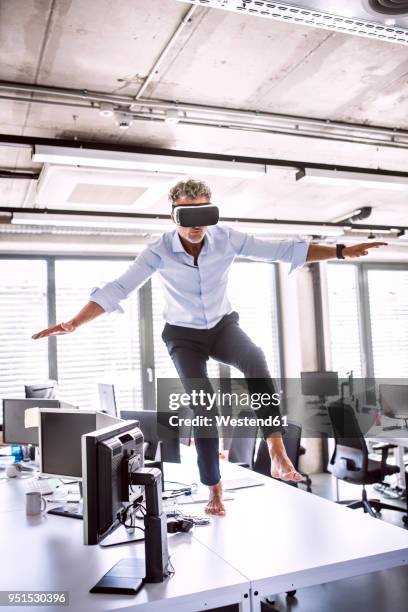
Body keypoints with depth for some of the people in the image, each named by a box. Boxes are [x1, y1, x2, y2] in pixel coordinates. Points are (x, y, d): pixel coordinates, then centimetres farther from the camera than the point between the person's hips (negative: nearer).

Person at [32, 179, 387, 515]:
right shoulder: (159, 251, -21)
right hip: (184, 336, -1)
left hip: (223, 325, 1)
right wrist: (72, 325, -31)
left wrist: (341, 252, -24)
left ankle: (277, 452, -31)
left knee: (255, 360, -32)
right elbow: (117, 290, -23)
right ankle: (214, 489, 2)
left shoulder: (227, 238, -18)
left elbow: (283, 250, -18)